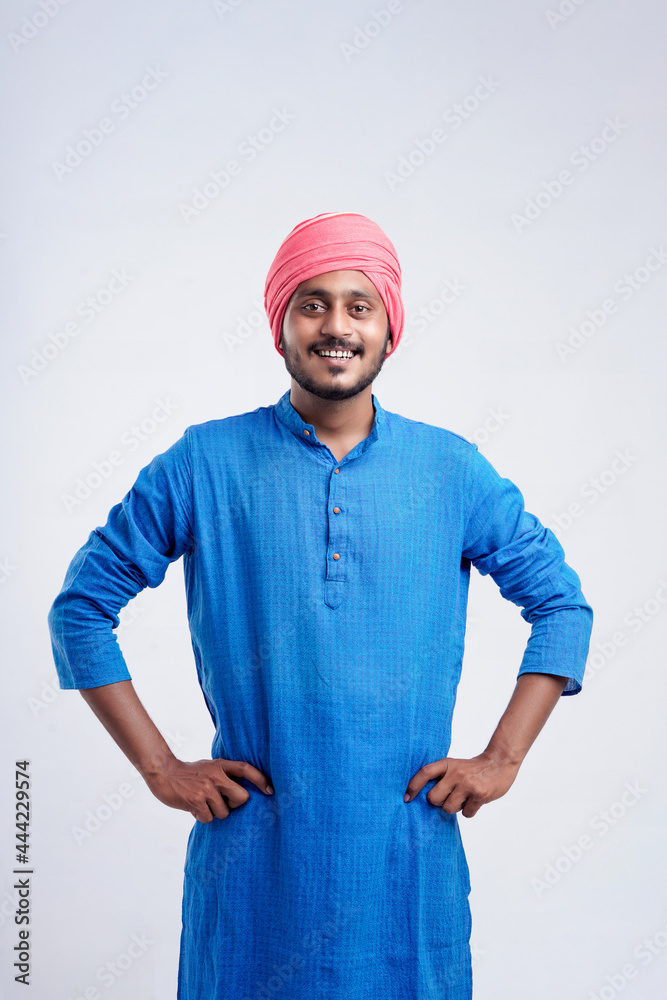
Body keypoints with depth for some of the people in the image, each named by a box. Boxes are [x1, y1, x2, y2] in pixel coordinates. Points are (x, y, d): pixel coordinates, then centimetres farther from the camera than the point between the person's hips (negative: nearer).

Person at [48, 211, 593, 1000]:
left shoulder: (451, 469, 1)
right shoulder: (204, 463, -3)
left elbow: (561, 604, 9)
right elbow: (80, 605, 2)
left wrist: (502, 758, 1)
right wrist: (160, 767, -4)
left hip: (407, 858, 1)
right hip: (252, 856, -1)